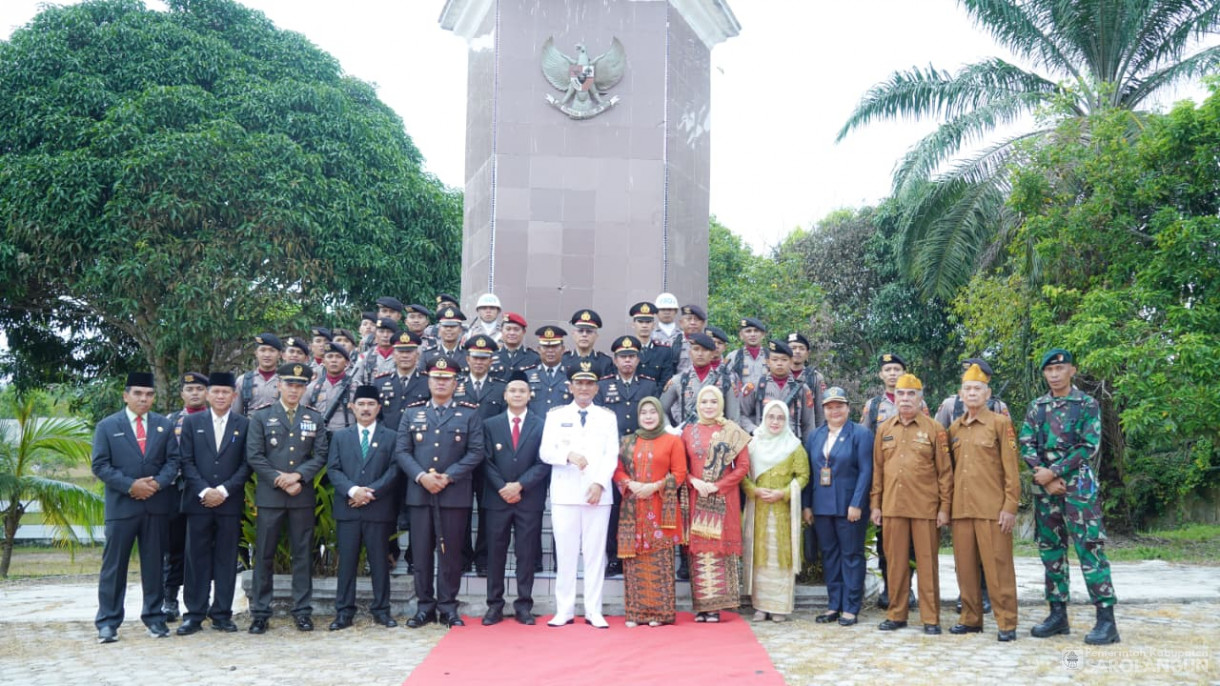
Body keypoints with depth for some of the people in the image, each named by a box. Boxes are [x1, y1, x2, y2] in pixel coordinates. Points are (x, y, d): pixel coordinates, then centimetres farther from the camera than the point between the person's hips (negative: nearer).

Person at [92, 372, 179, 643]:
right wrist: (130, 486, -14)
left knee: (154, 563, 8)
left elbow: (173, 460, 7)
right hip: (121, 506, -2)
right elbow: (100, 465, -3)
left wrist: (158, 483, -11)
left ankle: (154, 616, 16)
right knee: (114, 565, 1)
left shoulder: (164, 425, 11)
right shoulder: (107, 426, 3)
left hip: (156, 504, 2)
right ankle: (108, 621, 7)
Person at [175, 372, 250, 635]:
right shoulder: (192, 423, 8)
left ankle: (221, 614, 10)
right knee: (197, 558, 2)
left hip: (230, 502, 0)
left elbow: (246, 464, 1)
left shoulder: (244, 425, 6)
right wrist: (203, 491, -9)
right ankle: (194, 614, 8)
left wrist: (224, 490, -9)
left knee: (226, 559, 3)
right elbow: (186, 462, 2)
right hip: (198, 501, 0)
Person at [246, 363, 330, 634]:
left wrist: (298, 476, -11)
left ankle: (302, 611, 10)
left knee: (303, 554, 4)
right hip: (269, 495, -1)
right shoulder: (261, 417, 7)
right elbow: (254, 456, -1)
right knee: (264, 555, 2)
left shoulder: (315, 419, 12)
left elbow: (320, 455, 4)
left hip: (303, 496, 1)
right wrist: (278, 479, -11)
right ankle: (260, 612, 8)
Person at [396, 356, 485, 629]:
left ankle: (448, 606, 10)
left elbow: (475, 452, -1)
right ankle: (425, 605, 13)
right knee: (421, 552, 4)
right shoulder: (412, 413, 12)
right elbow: (401, 451, 5)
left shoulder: (469, 414, 6)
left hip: (454, 494, -2)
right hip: (419, 492, 2)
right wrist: (421, 476, -11)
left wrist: (449, 476, -12)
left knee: (450, 552, 1)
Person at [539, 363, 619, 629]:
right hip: (565, 494, 0)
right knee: (565, 552, 1)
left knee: (596, 552, 2)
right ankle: (564, 610, 9)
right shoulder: (556, 415, 9)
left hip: (598, 494, 0)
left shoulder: (608, 416, 10)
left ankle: (593, 611, 7)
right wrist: (568, 455, -18)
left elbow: (612, 455, 3)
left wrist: (600, 483, -11)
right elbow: (545, 452, 1)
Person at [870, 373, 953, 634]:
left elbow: (945, 472, -1)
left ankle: (931, 618, 10)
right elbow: (877, 469, 12)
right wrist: (875, 504, 7)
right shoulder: (884, 429, 10)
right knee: (896, 563, 8)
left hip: (925, 508, -3)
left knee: (927, 563, 2)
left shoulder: (934, 429, 1)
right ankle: (897, 615, 17)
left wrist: (945, 507, -5)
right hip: (893, 507, 3)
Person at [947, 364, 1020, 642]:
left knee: (998, 567, -2)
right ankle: (971, 619, 18)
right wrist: (947, 503, 12)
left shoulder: (1000, 423, -1)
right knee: (965, 567, 8)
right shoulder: (954, 428, 13)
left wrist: (1010, 506, -11)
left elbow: (1011, 469, -5)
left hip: (992, 509, -5)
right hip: (961, 509, 5)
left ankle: (1007, 623, 5)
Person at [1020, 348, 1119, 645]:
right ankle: (1058, 613, 15)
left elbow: (1089, 446, -9)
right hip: (1045, 486, 5)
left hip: (1077, 484, -5)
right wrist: (1045, 478, -10)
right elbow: (1026, 446, 4)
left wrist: (1054, 472, -13)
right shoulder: (1036, 407, 11)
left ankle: (1106, 619, -7)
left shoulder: (1087, 404, -1)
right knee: (1051, 549, 7)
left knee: (1089, 548, -9)